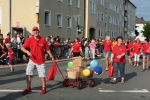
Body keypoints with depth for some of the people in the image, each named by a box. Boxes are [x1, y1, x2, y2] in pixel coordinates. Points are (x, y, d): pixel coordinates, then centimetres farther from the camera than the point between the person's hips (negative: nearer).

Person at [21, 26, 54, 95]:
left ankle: (43, 88, 21)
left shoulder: (43, 40, -6)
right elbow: (22, 48, -5)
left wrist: (52, 57, 5)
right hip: (32, 60, 1)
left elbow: (47, 49, 2)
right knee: (28, 73, -3)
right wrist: (27, 52, -24)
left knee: (42, 75, 1)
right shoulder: (30, 39, -6)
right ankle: (28, 88, 12)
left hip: (41, 61, -1)